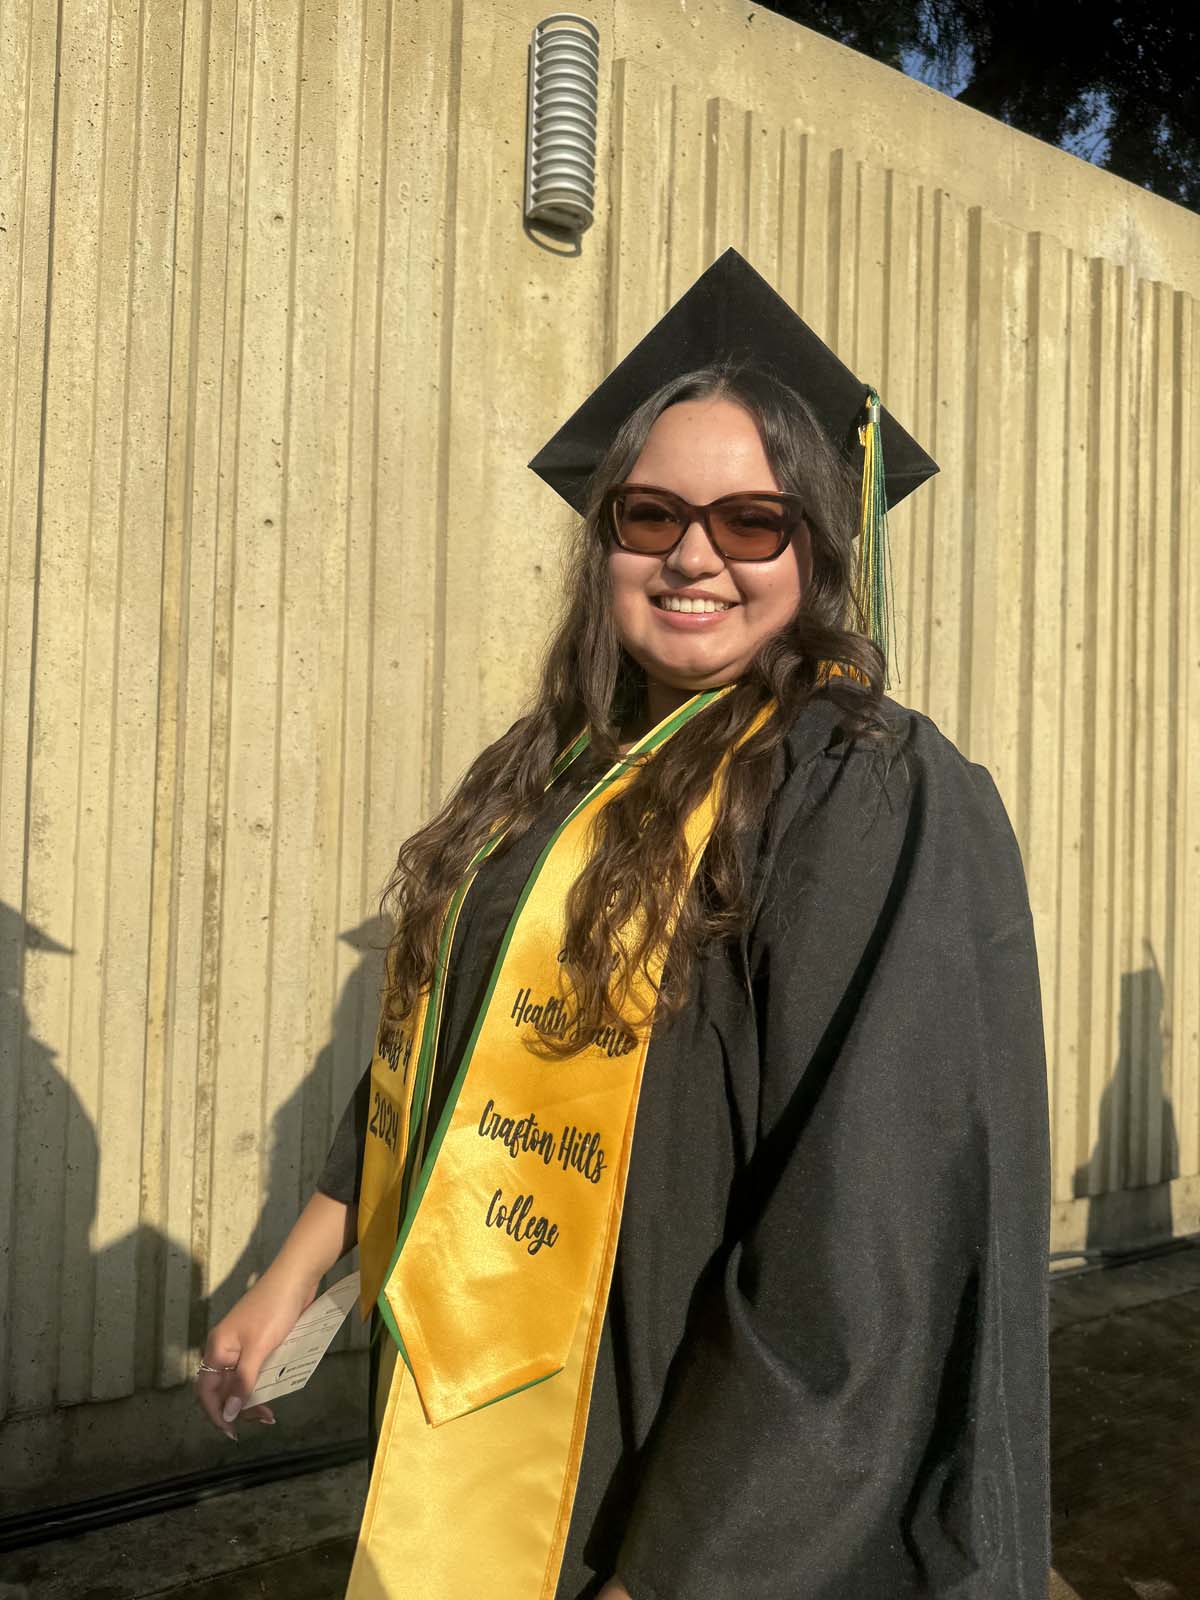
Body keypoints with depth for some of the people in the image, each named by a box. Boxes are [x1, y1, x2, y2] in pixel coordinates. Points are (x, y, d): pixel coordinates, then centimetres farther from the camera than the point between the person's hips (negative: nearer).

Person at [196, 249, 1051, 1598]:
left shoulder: (878, 802, -19)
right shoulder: (547, 777, 2)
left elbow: (875, 1244, -22)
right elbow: (432, 1059, 10)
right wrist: (296, 1272, 11)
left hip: (674, 1469, -6)